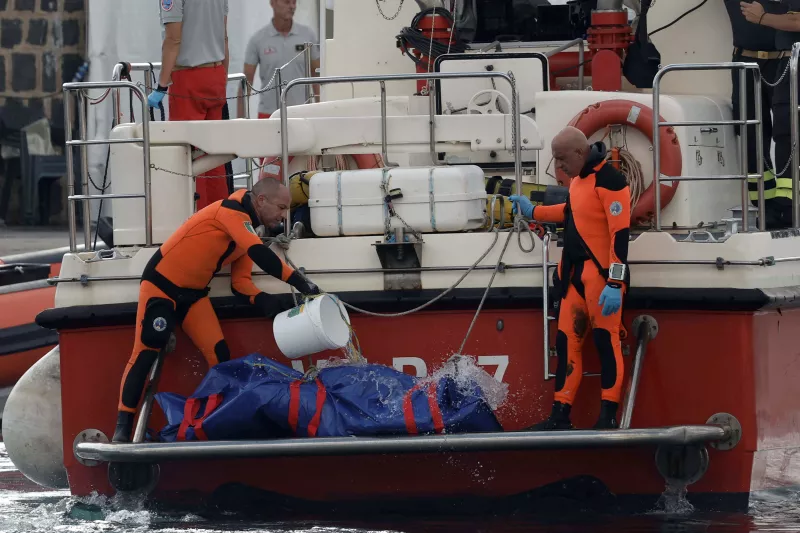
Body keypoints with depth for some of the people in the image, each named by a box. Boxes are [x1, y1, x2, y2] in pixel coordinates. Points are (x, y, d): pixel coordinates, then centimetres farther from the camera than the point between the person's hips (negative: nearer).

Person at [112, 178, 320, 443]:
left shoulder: (246, 227, 9)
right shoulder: (231, 212, -19)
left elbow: (240, 282, 7)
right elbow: (261, 255, -31)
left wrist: (264, 301, -13)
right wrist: (300, 283, -32)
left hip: (193, 293, 9)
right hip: (161, 284, -9)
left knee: (219, 355, -3)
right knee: (145, 354, -14)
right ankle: (122, 430, -12)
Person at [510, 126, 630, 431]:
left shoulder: (609, 181, -16)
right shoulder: (578, 178, 13)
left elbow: (620, 233, -20)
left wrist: (615, 283, -24)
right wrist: (534, 212, 37)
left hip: (601, 274, -9)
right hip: (575, 274, 9)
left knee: (606, 343, -6)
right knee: (567, 342, 7)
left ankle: (608, 417, -4)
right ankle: (560, 416, 10)